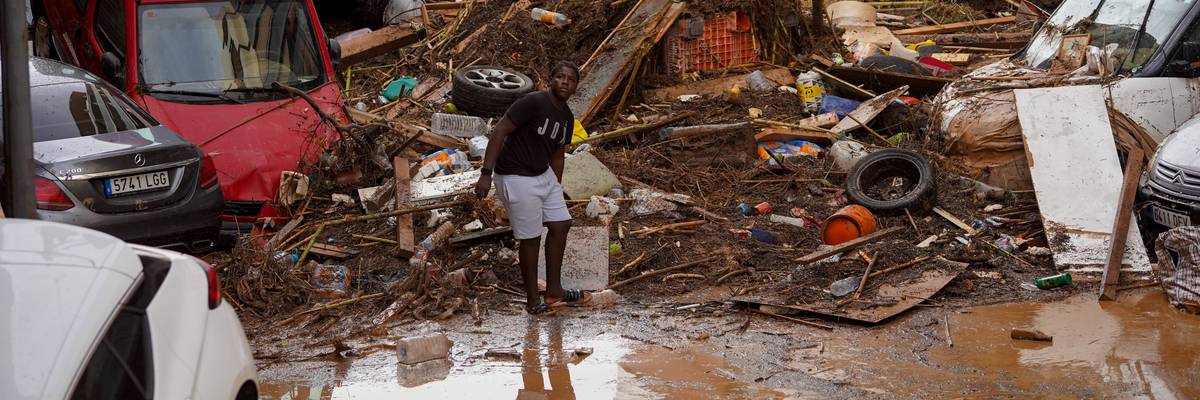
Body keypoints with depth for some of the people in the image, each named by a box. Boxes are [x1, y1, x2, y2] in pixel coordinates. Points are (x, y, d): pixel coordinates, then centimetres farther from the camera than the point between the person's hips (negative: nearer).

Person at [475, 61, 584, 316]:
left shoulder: (567, 118, 5)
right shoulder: (533, 103, -20)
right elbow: (499, 132, -22)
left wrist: (557, 189, 20)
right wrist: (486, 174, -26)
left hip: (544, 175, 9)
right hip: (517, 178, -9)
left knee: (561, 225, 10)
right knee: (530, 238, -2)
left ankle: (554, 290, 23)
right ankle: (532, 300, 14)